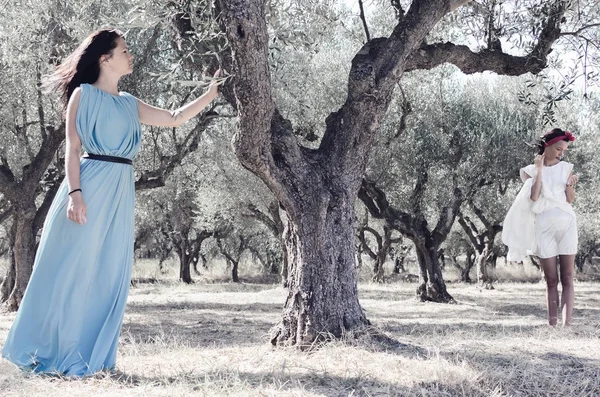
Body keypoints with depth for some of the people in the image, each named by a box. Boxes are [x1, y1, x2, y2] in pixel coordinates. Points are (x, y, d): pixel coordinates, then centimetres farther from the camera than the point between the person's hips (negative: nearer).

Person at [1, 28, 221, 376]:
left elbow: (175, 118, 20)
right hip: (91, 186, -6)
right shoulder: (83, 94, 0)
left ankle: (92, 357, 11)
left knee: (110, 275, 4)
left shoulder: (130, 104, 17)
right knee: (73, 270, -4)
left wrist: (212, 93, 15)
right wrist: (74, 193, -17)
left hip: (121, 192, 7)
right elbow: (73, 148, -6)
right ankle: (50, 354, 5)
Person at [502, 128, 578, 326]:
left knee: (567, 278, -5)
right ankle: (552, 323, -1)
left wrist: (570, 185, -14)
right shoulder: (531, 170, 4)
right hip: (544, 226, -1)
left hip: (567, 223, 1)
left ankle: (567, 323, -10)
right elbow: (534, 197, -10)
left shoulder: (566, 167, 9)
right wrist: (539, 169, -9)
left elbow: (570, 199, 6)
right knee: (551, 280, -1)